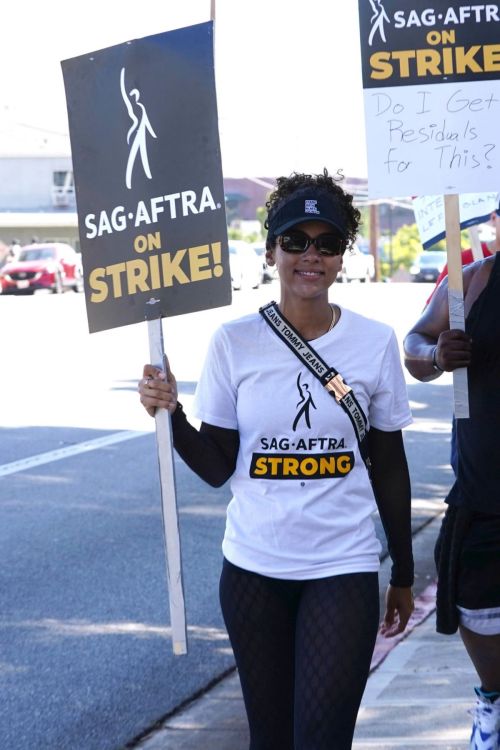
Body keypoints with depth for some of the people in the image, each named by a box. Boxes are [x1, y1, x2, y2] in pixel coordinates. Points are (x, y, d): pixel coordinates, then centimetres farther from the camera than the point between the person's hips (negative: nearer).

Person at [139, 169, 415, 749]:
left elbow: (389, 468, 5)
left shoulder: (375, 343, -3)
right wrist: (171, 414, -17)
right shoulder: (234, 343, -4)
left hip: (343, 570, -1)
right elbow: (216, 467, 0)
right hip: (253, 570, 1)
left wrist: (404, 574, 10)